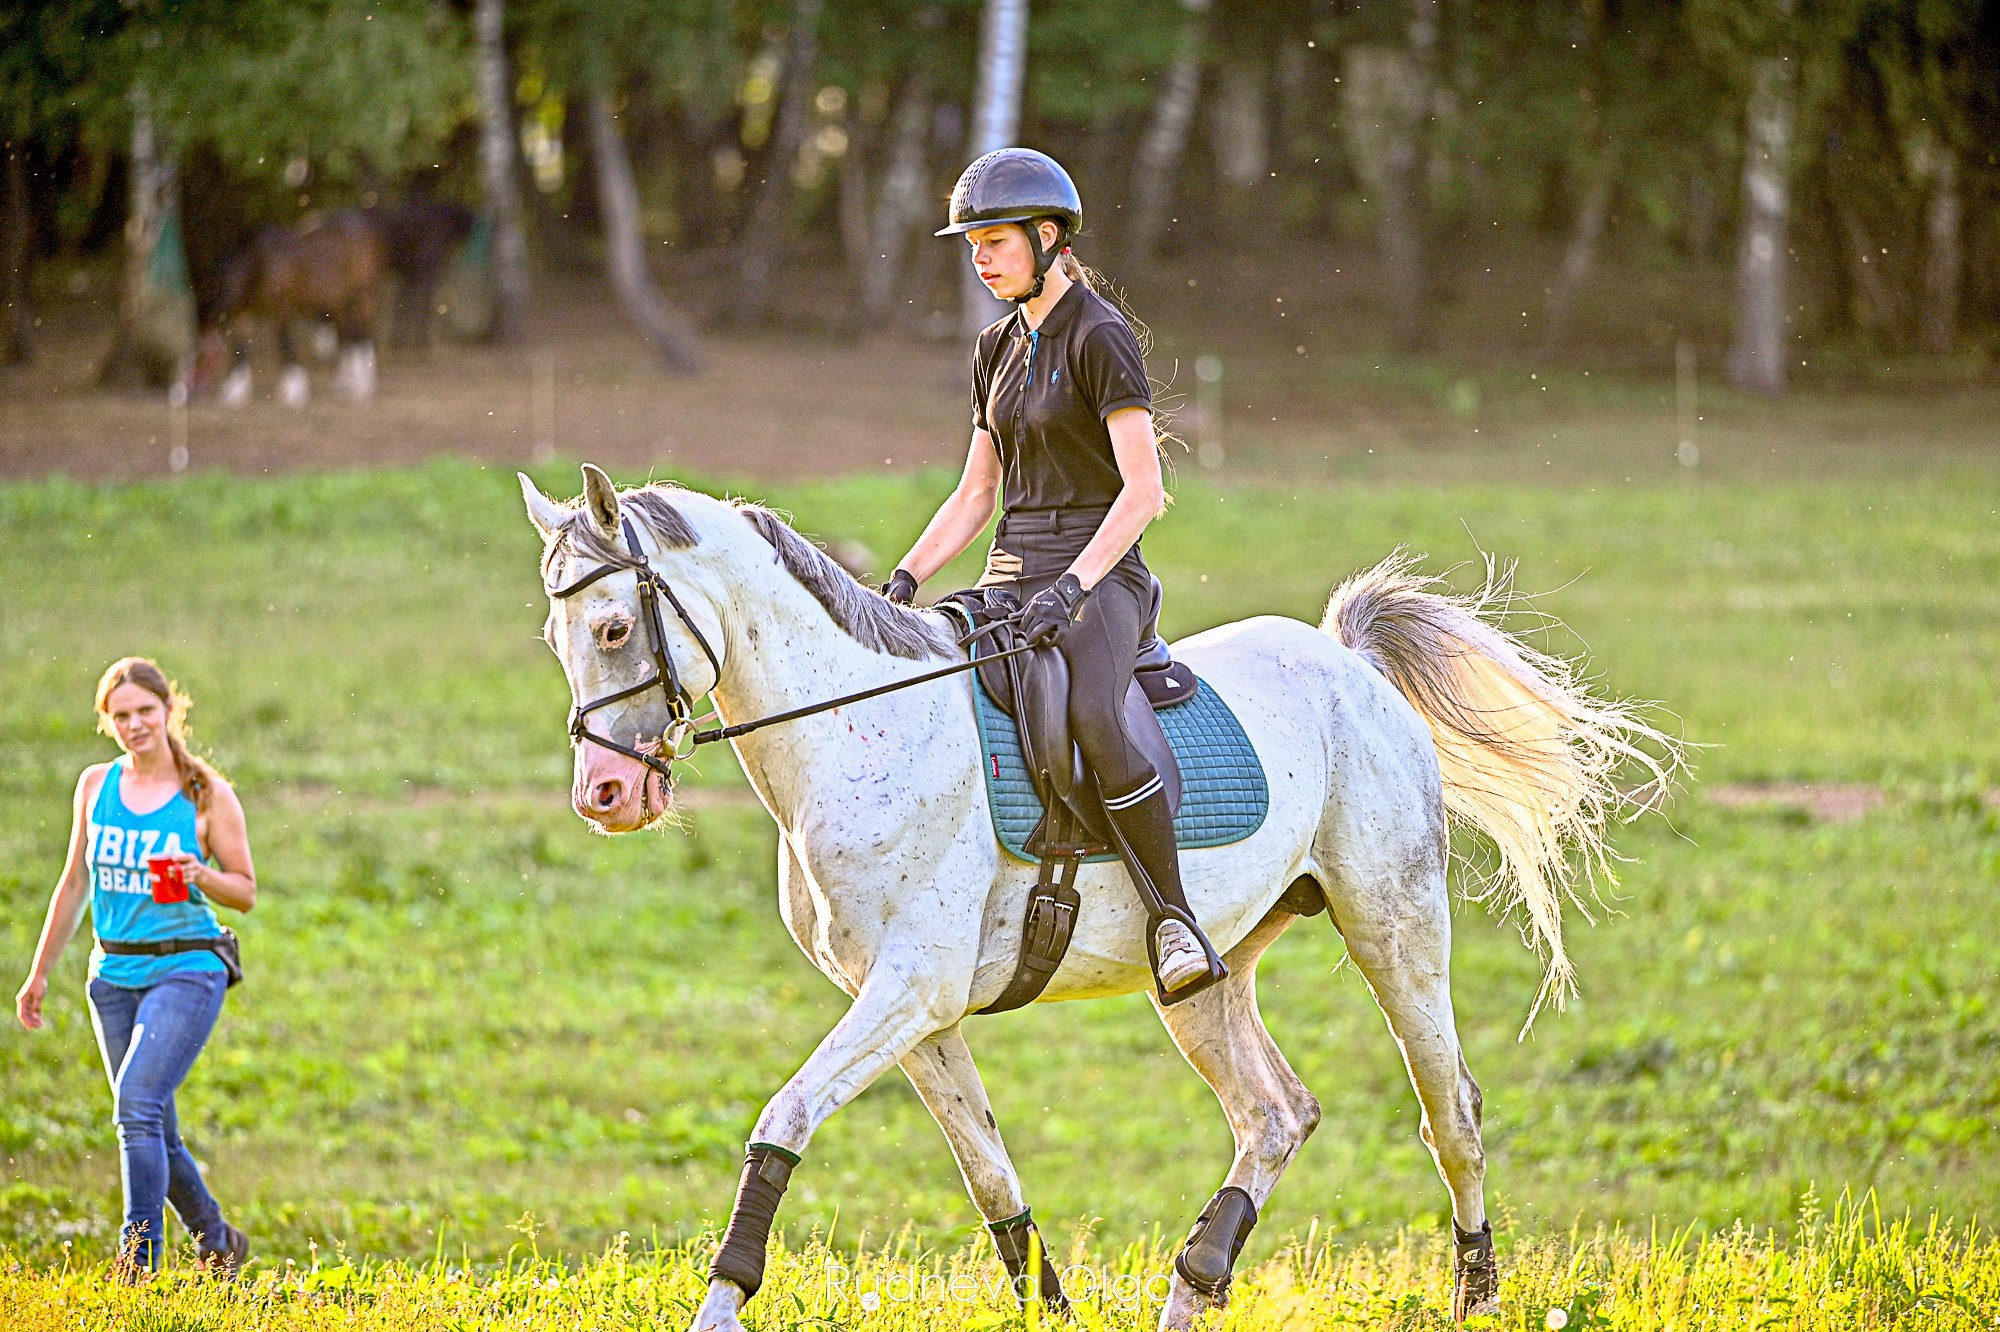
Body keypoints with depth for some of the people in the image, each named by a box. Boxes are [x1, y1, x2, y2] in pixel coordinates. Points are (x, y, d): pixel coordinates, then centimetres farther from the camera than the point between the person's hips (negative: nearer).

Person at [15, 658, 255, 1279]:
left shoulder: (207, 795, -3)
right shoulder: (97, 785, 8)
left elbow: (245, 891, 1)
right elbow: (75, 884, 17)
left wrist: (200, 874, -20)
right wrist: (40, 971, 17)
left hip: (186, 969, -5)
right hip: (114, 973, 5)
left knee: (137, 1103, -22)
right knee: (154, 1131, 8)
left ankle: (138, 1260, -21)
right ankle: (219, 1244, 27)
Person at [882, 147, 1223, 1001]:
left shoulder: (1100, 338, -8)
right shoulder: (998, 349, 16)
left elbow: (1142, 490, -14)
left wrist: (1072, 588, -24)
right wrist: (904, 581, 5)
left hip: (1099, 575, -8)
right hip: (1013, 576, 8)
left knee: (1092, 721, -35)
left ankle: (1174, 916, -23)